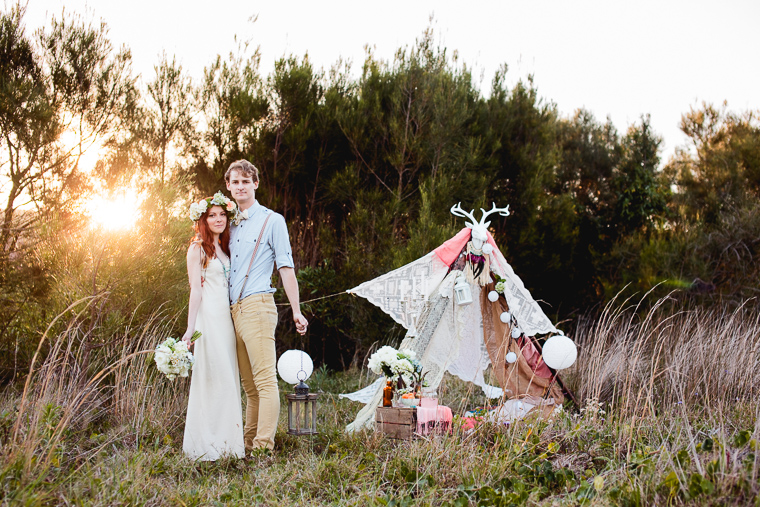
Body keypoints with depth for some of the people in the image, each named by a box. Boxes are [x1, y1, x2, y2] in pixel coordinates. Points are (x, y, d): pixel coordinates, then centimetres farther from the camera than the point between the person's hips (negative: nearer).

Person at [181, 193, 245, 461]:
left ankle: (226, 443, 13)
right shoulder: (198, 248, -4)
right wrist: (191, 328, -14)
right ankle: (207, 445, -2)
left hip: (227, 317, 8)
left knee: (229, 378, 7)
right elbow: (195, 290, -9)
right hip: (209, 317, -7)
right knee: (212, 377, -8)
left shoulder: (224, 247, 18)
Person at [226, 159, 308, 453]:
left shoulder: (271, 220, 3)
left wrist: (296, 311, -7)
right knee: (249, 384, 10)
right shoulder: (230, 225, 20)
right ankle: (248, 445, 13)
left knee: (265, 380, -12)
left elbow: (285, 267, -1)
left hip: (257, 305, -7)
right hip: (233, 309, 7)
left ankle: (264, 448, -16)